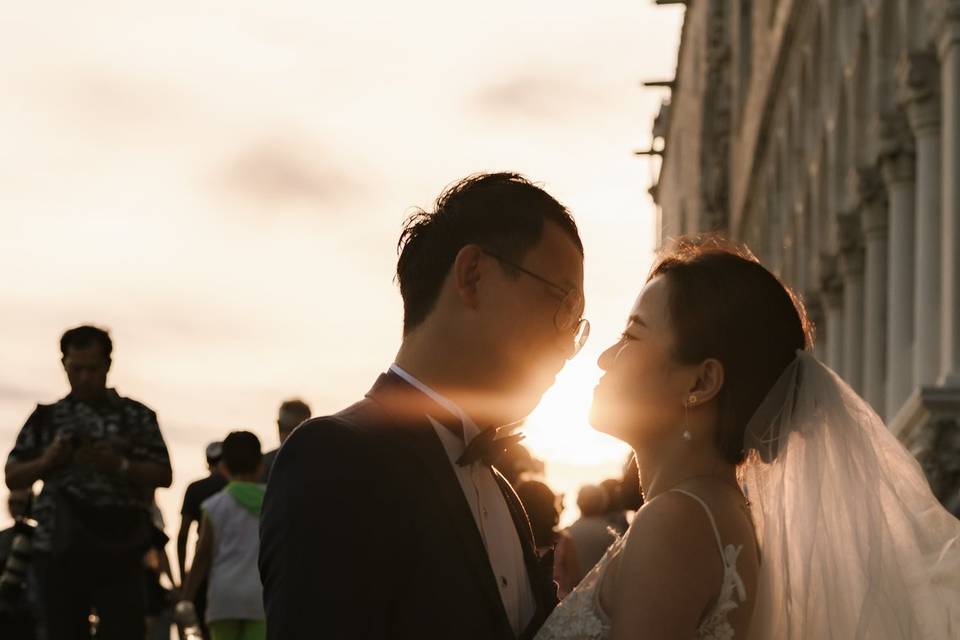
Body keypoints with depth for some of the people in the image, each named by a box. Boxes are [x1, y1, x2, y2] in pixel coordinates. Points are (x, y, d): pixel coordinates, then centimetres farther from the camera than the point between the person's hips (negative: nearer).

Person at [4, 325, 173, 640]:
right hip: (59, 552, 2)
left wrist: (118, 465, -13)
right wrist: (45, 461, -8)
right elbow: (13, 478, 12)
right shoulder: (47, 418, 13)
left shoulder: (136, 417, 8)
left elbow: (163, 475, 4)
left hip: (118, 553, -2)